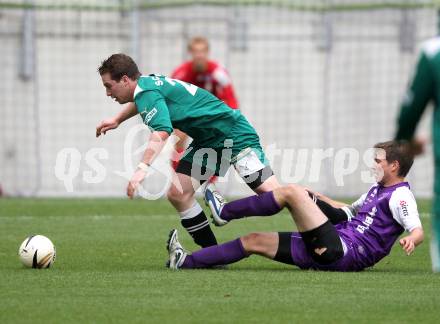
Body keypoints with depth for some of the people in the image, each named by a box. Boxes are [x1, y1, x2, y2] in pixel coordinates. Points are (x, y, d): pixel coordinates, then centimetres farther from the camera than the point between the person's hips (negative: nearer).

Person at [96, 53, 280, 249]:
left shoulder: (147, 92, -21)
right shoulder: (148, 83, 8)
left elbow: (161, 133, -40)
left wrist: (142, 169, -51)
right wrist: (117, 120, 46)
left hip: (234, 134, -10)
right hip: (206, 142, 10)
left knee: (270, 192, -21)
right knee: (177, 193, -3)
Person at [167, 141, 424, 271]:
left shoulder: (400, 196, -6)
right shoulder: (378, 189, 24)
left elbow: (418, 230, -20)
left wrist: (411, 240, -42)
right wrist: (321, 202, 46)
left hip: (343, 252, -10)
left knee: (292, 192, -13)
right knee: (254, 241, 9)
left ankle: (224, 212, 2)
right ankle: (186, 262, 7)